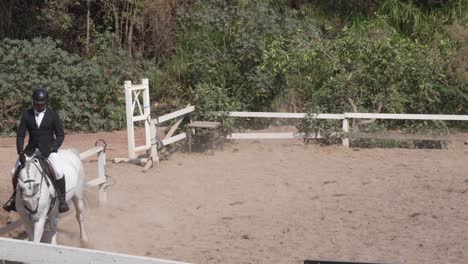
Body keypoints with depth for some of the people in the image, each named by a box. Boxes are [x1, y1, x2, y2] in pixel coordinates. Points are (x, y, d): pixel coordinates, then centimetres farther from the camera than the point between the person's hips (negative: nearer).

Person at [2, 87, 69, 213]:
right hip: (31, 149, 3)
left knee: (58, 172, -25)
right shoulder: (26, 115, -2)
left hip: (48, 150, -3)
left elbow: (60, 135, -5)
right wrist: (20, 152, -17)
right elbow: (20, 135, -3)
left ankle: (62, 199, -6)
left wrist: (51, 150, -18)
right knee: (15, 171, -7)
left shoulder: (53, 115, -7)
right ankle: (15, 196, 19)